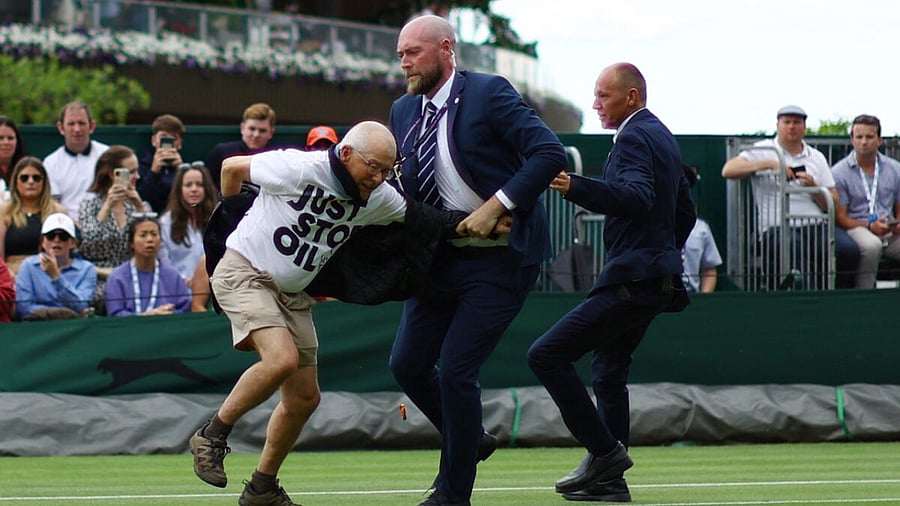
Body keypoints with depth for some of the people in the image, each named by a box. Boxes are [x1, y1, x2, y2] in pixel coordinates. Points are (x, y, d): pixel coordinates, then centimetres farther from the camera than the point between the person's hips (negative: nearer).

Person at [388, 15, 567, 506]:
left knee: (455, 370, -10)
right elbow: (396, 184, 16)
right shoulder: (404, 111, 9)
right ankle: (468, 441, 32)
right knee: (407, 364, 7)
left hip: (499, 258, -7)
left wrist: (495, 206, -22)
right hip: (442, 257, 7)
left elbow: (550, 153, -18)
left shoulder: (489, 93, -11)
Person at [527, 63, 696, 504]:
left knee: (546, 355, -13)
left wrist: (576, 188, -42)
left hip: (631, 280, -11)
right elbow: (685, 213, 26)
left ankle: (604, 450, -12)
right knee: (608, 372, 19)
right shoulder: (662, 137, 18)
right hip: (657, 277, 11)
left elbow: (638, 199, -32)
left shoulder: (634, 138, -14)